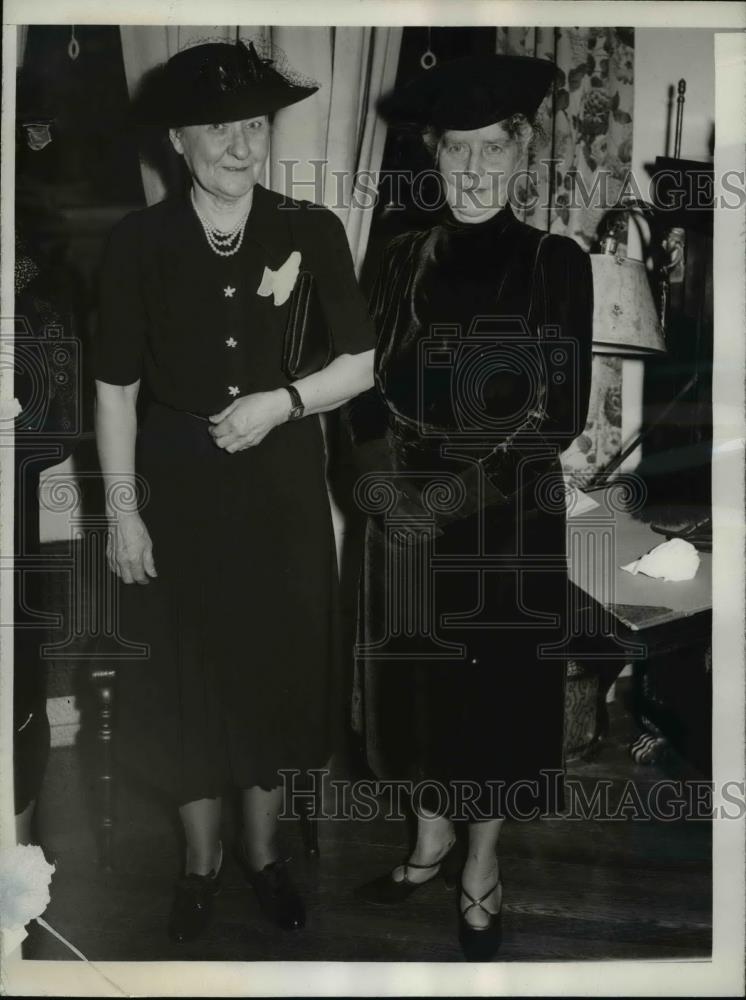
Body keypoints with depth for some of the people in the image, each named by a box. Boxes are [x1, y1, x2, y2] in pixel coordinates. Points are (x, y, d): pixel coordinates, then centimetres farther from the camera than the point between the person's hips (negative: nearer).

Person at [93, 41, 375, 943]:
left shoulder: (310, 232, -5)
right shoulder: (138, 242, -6)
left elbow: (366, 362, 0)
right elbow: (115, 388, -2)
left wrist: (281, 403, -15)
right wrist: (121, 513, -5)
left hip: (282, 485, 1)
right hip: (180, 485, 0)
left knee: (276, 667, 13)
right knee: (188, 675, 11)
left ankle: (264, 853, 37)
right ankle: (200, 864, 35)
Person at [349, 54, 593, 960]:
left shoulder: (556, 263, -6)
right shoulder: (404, 260, 3)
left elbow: (563, 414, -9)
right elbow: (369, 390, 4)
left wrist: (460, 490, -16)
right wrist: (385, 477, -13)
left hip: (507, 522, -3)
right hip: (408, 519, 3)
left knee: (499, 685, 9)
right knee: (417, 680, 14)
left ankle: (482, 865, 31)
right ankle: (431, 838, 38)